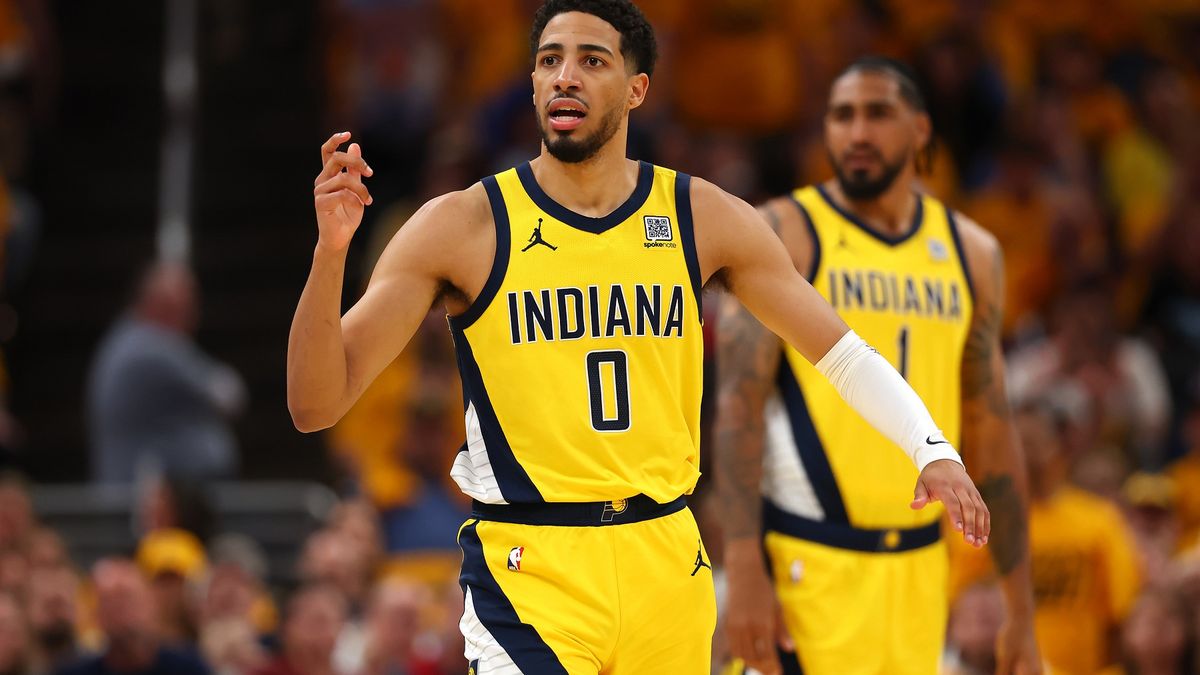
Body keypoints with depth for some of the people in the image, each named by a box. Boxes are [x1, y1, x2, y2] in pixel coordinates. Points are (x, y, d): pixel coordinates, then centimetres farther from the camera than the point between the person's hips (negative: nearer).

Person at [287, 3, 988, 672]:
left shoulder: (704, 218, 4)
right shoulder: (459, 227, -5)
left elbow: (841, 351, 11)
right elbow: (315, 405, -8)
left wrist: (934, 449, -6)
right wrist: (331, 250, -23)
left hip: (667, 561, 4)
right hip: (528, 570, -4)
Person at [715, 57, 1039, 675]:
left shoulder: (971, 253, 12)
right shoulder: (784, 235, -2)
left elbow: (990, 432, 15)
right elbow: (739, 403, -9)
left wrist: (1020, 608, 11)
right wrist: (744, 570, -19)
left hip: (919, 565, 5)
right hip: (809, 561, -5)